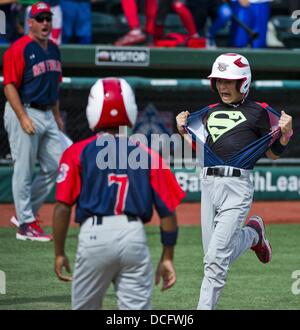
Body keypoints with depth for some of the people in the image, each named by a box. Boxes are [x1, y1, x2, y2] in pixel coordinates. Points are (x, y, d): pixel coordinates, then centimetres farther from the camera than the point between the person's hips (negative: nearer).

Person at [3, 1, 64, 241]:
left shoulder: (53, 49, 13)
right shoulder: (19, 49, -12)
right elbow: (10, 86, -16)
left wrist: (57, 115, 19)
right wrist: (23, 118, -22)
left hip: (47, 115, 9)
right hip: (25, 112, -8)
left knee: (55, 166, 8)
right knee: (24, 171, -3)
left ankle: (24, 214, 19)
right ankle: (26, 225, 2)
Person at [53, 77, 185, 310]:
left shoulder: (77, 153, 3)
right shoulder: (148, 155, 8)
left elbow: (63, 207, -3)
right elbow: (168, 210, 5)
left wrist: (59, 253, 6)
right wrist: (167, 258, 12)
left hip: (94, 236, -1)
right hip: (135, 238, 1)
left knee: (85, 307, 15)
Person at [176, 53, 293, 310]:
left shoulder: (258, 113, 2)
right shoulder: (209, 113, 16)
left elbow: (274, 154, 6)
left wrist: (286, 132, -10)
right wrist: (183, 130, 13)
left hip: (238, 185, -6)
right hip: (209, 184, 6)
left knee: (216, 258, -12)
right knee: (215, 257, 9)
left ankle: (205, 307, 1)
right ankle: (253, 233, 34)